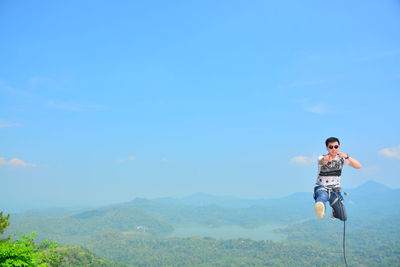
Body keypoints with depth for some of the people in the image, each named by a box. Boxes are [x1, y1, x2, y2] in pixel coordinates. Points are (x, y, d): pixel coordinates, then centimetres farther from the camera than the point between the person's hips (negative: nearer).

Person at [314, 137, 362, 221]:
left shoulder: (341, 158, -2)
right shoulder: (322, 158, -11)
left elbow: (358, 166, -13)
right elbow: (321, 162, -37)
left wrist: (347, 157, -31)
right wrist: (326, 159, -62)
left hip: (335, 190, 3)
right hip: (321, 188, -3)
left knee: (343, 218, 0)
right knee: (322, 197, -40)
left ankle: (335, 210, 34)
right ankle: (320, 206, -74)